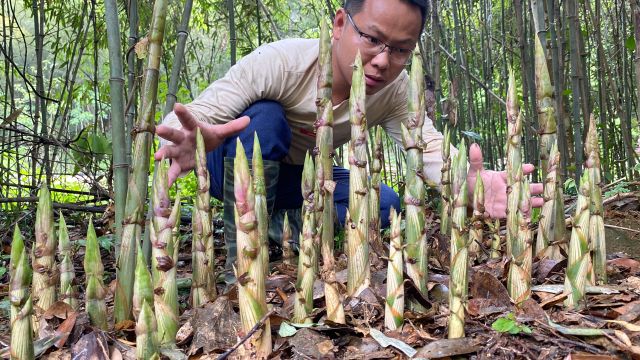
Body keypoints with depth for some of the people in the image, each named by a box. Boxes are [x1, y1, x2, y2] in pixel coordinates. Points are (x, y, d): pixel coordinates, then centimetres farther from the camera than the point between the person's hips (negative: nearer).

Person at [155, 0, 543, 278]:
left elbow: (429, 145, -30)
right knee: (264, 120, -35)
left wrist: (470, 182, -54)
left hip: (297, 177, 4)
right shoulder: (279, 62, -33)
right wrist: (188, 144, -61)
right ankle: (241, 255, -20)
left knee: (384, 204, -15)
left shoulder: (396, 90, -18)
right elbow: (185, 122, -36)